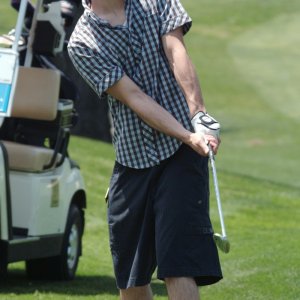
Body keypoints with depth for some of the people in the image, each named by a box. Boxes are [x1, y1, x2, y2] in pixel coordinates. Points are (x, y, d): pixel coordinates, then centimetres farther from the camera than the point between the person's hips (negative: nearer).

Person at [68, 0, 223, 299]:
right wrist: (189, 137, -23)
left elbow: (177, 54, -8)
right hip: (131, 159, 1)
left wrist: (199, 114, -24)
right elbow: (133, 97, -12)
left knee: (178, 267, -14)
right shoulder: (82, 43, -3)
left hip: (180, 152, -1)